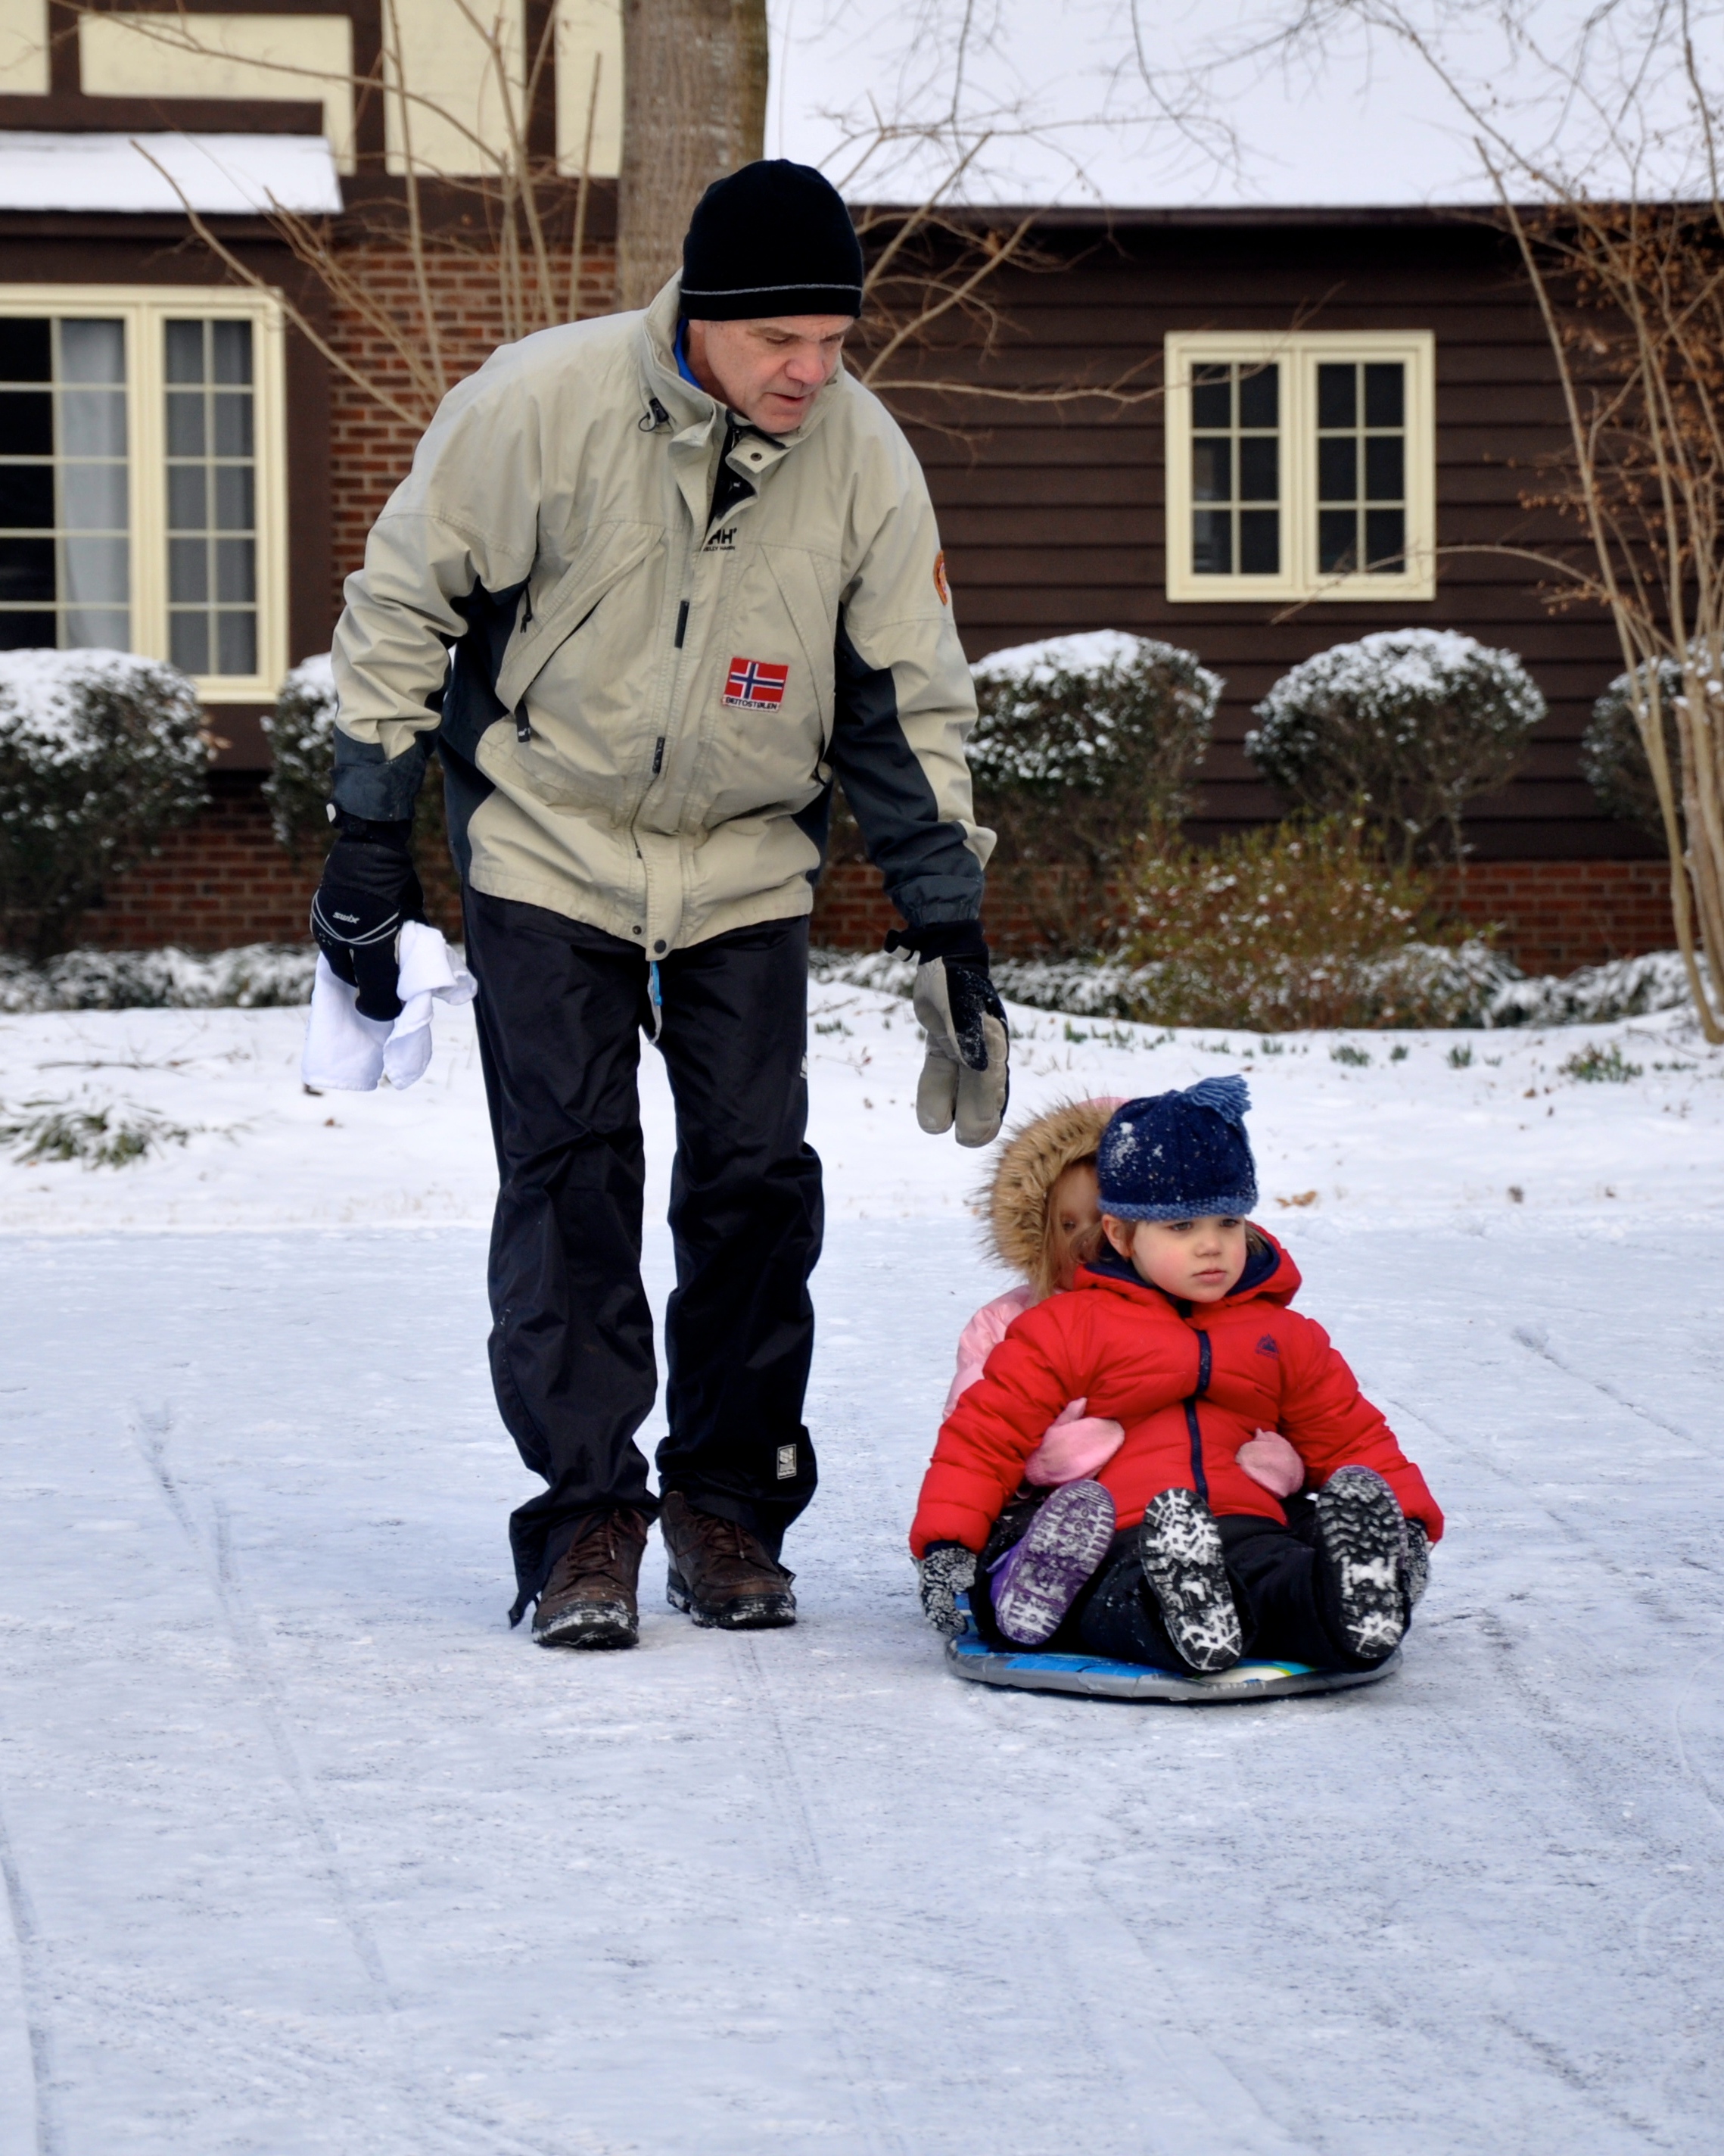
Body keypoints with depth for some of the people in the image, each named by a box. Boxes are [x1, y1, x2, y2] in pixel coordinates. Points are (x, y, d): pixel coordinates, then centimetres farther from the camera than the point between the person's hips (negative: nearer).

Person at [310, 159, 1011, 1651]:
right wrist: (372, 831, -6)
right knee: (569, 1177, -7)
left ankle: (728, 1500, 11)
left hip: (746, 868, 2)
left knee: (758, 1177, -3)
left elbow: (911, 703, 0)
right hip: (547, 850, -2)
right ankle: (586, 1515, 1)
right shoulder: (542, 403, -19)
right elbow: (404, 602, -7)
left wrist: (950, 929, -2)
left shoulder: (863, 459, -11)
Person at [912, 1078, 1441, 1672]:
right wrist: (946, 1542, -3)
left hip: (1248, 1530, 3)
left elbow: (1350, 1439, 29)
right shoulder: (1070, 1329, 13)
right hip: (1121, 1548, -3)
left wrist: (1409, 1521, 12)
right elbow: (987, 1433, 10)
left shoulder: (1285, 1339, 24)